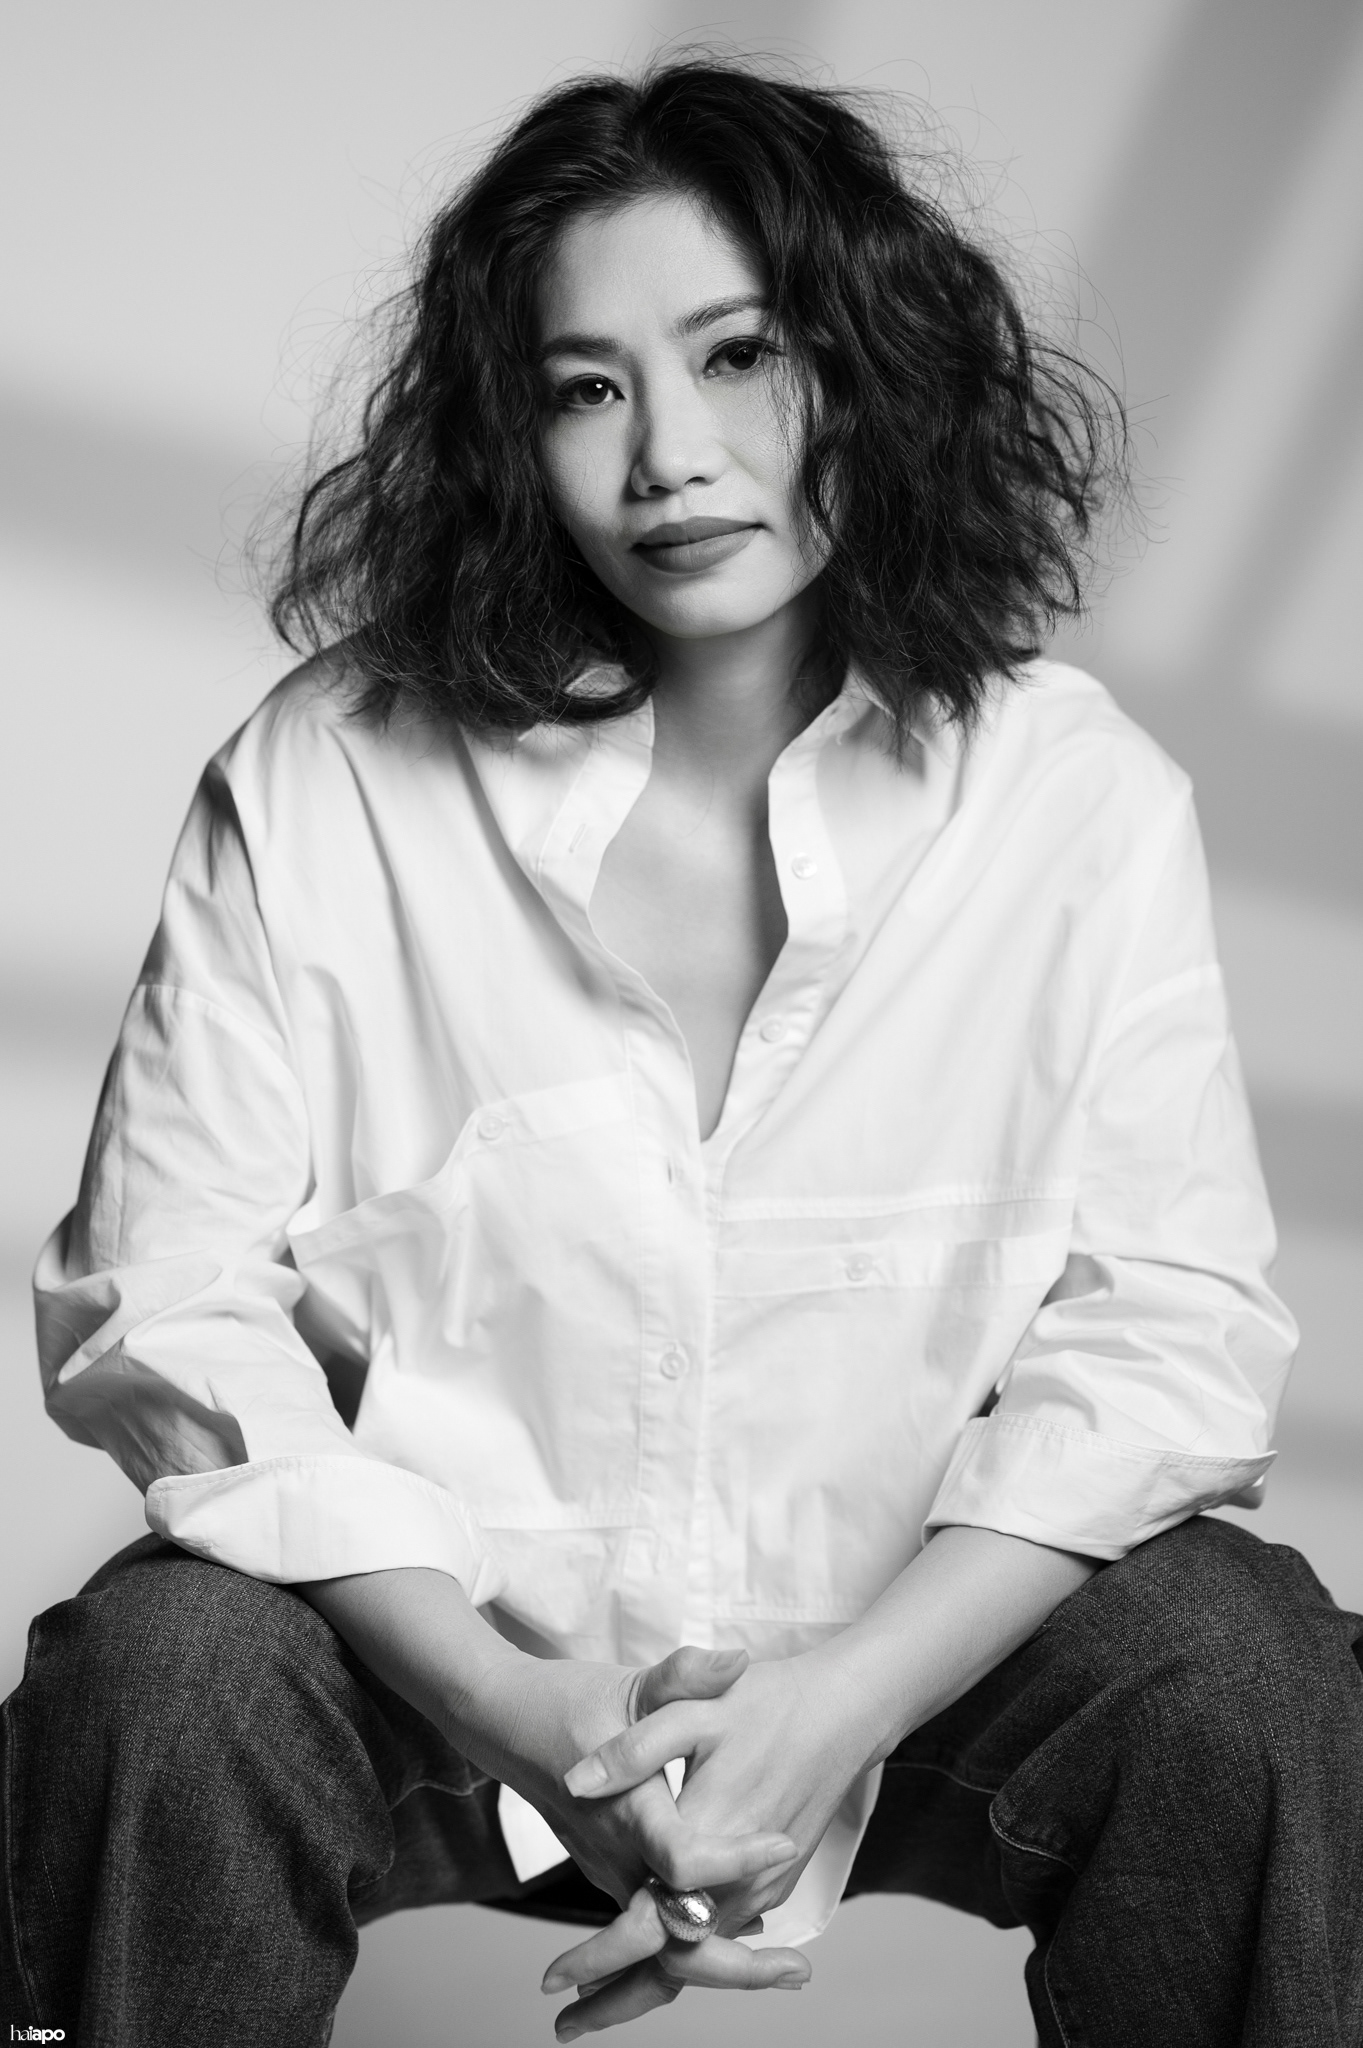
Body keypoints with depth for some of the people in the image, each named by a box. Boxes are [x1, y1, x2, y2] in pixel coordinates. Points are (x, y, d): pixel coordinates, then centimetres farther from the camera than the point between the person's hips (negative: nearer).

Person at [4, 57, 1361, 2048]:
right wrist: (522, 1713, -21)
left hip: (907, 1640, 1)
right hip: (445, 1632, 0)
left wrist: (838, 1702, -22)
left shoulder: (1082, 799, -6)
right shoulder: (319, 790, -9)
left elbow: (1171, 1324, -9)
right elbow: (169, 1305, -11)